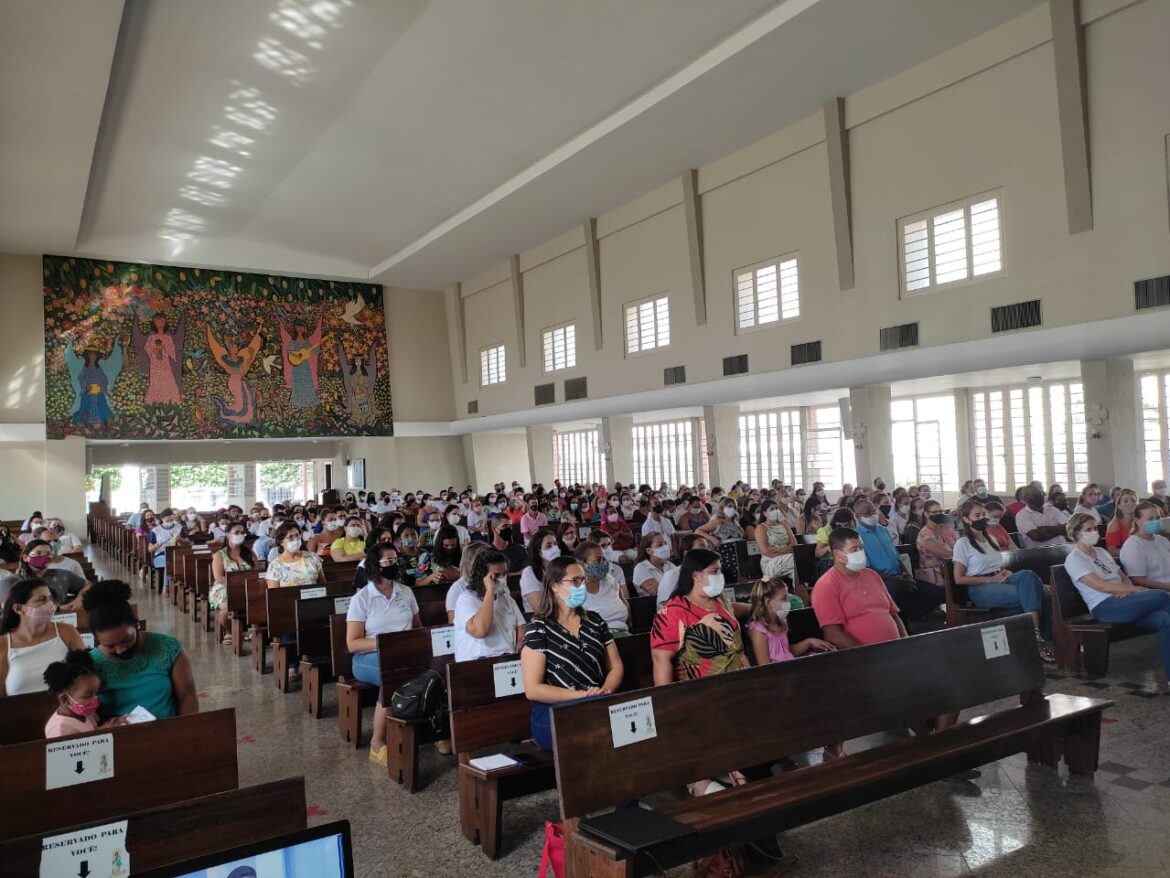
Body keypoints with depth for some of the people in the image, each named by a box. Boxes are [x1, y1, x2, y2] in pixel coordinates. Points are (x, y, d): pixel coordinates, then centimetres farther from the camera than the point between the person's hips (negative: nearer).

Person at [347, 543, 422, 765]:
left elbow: (418, 627, 21)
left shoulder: (406, 592, 12)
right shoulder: (361, 599, -2)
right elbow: (352, 644, -6)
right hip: (370, 657, -3)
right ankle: (377, 744, -24)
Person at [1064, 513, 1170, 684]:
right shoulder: (1074, 559, 0)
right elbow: (1100, 585, -11)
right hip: (1104, 607, -7)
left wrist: (1126, 589, -3)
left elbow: (1124, 577, 22)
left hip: (1123, 603, 7)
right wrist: (1136, 589, -12)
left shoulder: (1102, 552, 25)